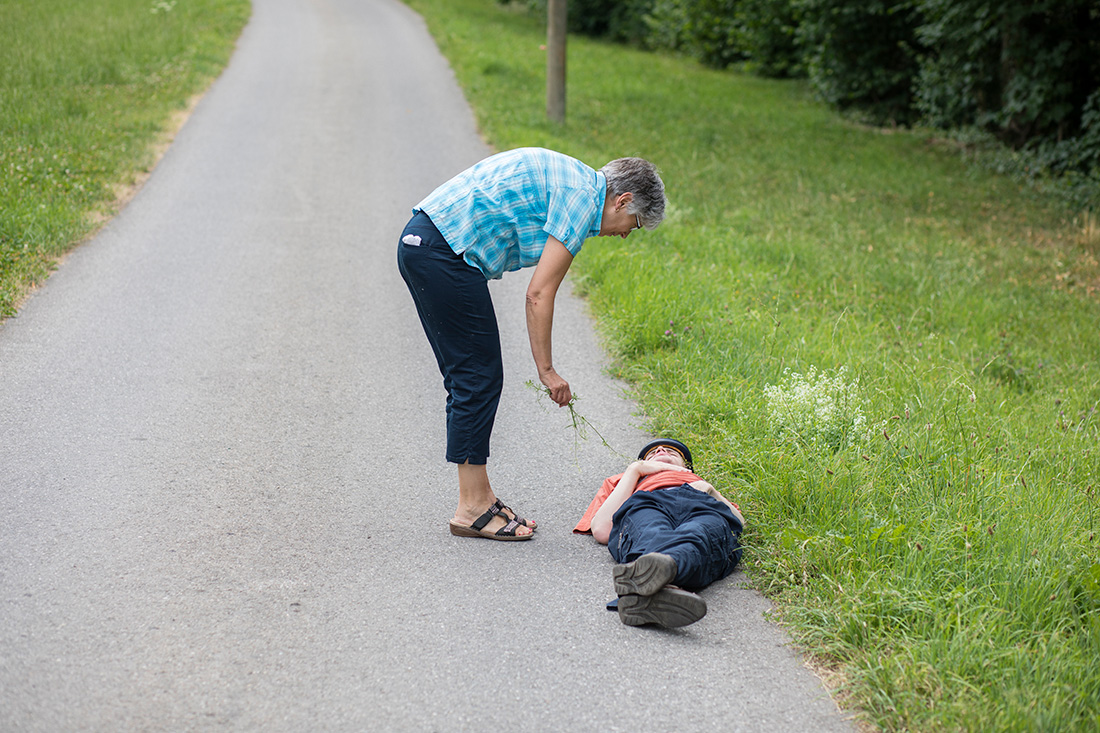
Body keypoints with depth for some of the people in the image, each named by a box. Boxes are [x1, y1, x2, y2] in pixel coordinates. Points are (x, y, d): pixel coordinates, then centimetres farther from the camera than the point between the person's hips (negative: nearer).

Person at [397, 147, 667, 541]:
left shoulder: (566, 176, 20)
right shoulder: (583, 197, -9)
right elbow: (539, 294, -12)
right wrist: (547, 370, -6)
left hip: (419, 242, 10)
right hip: (444, 252, -10)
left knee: (467, 379, 13)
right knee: (479, 378, -5)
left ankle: (479, 494, 18)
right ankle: (472, 509, 0)